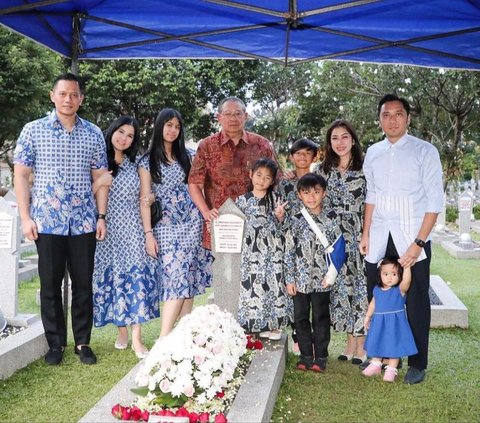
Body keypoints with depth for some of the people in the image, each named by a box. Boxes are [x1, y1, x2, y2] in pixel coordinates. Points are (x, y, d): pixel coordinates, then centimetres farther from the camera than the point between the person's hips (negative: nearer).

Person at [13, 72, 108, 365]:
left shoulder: (94, 134, 7)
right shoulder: (33, 130, 3)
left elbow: (100, 177, 9)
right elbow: (21, 175, 2)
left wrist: (101, 216, 3)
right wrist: (26, 217, -5)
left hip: (84, 222, 1)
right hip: (47, 222, -1)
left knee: (83, 285, 7)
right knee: (50, 285, 6)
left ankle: (83, 342, 19)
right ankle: (56, 343, 20)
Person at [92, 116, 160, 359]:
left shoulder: (135, 164, 12)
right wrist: (98, 183, -17)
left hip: (132, 230, 1)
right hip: (108, 231, -1)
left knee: (136, 277, -7)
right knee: (113, 277, 2)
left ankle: (136, 339, -5)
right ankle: (122, 331, 16)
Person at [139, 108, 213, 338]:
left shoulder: (188, 156, 12)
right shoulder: (147, 161, 4)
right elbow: (145, 198, -1)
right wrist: (148, 233, -7)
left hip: (191, 223, 3)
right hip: (166, 227, -3)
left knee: (189, 280, 1)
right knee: (177, 279, -13)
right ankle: (164, 339, -10)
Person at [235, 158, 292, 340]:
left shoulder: (275, 198, 3)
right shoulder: (242, 200, 5)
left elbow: (280, 224, 5)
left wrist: (280, 215, -14)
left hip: (272, 249, -1)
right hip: (251, 250, 1)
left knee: (273, 281, -1)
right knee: (251, 283, 0)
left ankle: (274, 325, 10)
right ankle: (253, 324, 13)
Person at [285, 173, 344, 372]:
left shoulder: (330, 222, -1)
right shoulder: (296, 222, -1)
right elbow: (289, 252, 0)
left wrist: (330, 276, -7)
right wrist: (289, 279, -3)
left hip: (321, 280, -1)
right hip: (300, 280, 1)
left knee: (321, 318, 7)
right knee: (301, 318, 8)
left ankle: (320, 358, 18)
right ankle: (306, 357, 21)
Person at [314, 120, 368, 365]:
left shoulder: (365, 169, -1)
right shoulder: (322, 170, 9)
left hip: (360, 237, -3)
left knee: (361, 286, 0)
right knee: (341, 287, 6)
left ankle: (361, 345, 11)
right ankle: (350, 342, 19)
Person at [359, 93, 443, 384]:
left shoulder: (425, 151, -5)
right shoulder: (373, 153, 8)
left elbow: (435, 201, -8)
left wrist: (418, 243, -14)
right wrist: (366, 235, 9)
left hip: (412, 240, -3)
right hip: (378, 241, 4)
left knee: (416, 303, 5)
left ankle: (417, 364, 20)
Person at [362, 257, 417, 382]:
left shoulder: (400, 289, -14)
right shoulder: (377, 290, 0)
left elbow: (407, 280, -35)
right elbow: (373, 304, 13)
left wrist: (406, 266, -39)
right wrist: (368, 317, 17)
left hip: (395, 324, -5)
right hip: (379, 323, 5)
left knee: (394, 346, 2)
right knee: (377, 344, 17)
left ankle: (391, 370, 15)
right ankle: (375, 365, 35)